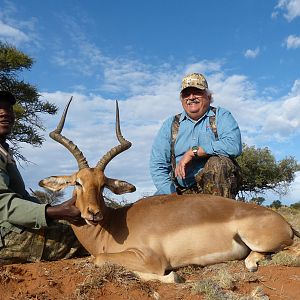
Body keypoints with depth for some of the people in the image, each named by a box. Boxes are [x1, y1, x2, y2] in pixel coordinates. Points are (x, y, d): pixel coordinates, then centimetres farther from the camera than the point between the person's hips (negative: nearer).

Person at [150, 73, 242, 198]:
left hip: (215, 187, 0)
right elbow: (157, 165, 5)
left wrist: (193, 152, -15)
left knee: (218, 162, -30)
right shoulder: (170, 125, 12)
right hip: (181, 192, 1)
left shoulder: (221, 116, 6)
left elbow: (234, 145, -15)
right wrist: (170, 197, -8)